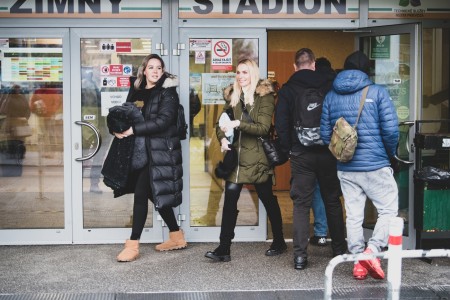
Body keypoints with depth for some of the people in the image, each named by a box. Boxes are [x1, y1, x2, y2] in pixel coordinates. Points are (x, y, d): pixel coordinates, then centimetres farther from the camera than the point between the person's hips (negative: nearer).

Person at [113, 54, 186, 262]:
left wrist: (132, 130, -21)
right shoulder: (137, 91, 13)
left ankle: (133, 245, -4)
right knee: (157, 193, 12)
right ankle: (177, 237, 25)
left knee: (141, 194, -9)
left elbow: (163, 121, -18)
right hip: (142, 151, 7)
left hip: (159, 152, -7)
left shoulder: (167, 92, -6)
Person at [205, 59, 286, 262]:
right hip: (235, 155, 4)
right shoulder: (232, 95, 12)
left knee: (267, 198, 9)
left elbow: (264, 128, -13)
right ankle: (224, 248, -3)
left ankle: (279, 242, 26)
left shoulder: (264, 95, -4)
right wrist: (222, 138, -8)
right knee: (230, 197, -6)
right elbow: (221, 123, 13)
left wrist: (238, 124, -25)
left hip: (257, 157, -4)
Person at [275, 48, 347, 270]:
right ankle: (339, 250, 21)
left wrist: (288, 149, 5)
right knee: (332, 202, 13)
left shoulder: (287, 90, -1)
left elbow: (281, 124, -7)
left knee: (301, 204, 2)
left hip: (301, 155, -1)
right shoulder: (328, 86, 2)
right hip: (328, 153, 1)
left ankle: (300, 256, -2)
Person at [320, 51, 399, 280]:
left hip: (345, 168, 4)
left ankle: (358, 261, 11)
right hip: (375, 165, -4)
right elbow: (391, 130, -9)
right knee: (389, 210, 6)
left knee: (353, 215, 10)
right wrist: (390, 153, 8)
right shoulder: (377, 92, -5)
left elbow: (325, 133, 9)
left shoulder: (331, 96, 7)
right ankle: (371, 250, -11)